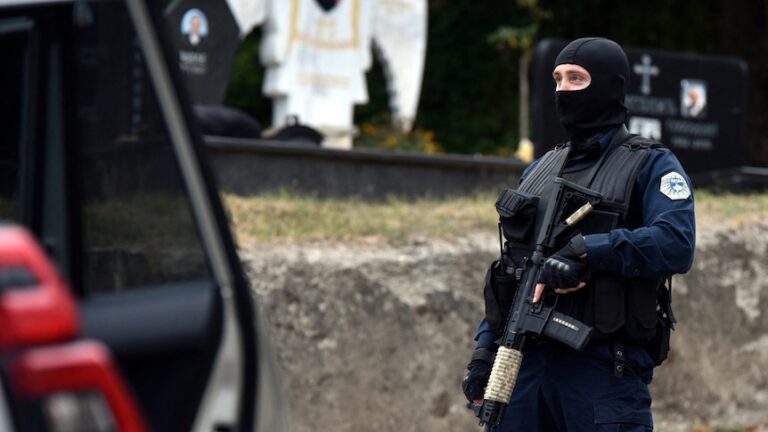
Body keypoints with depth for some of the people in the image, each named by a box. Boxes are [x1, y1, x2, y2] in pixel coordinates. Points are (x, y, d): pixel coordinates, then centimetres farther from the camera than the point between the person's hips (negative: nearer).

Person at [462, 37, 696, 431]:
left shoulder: (650, 166, 1)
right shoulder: (539, 171, 20)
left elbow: (676, 244, -16)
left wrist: (586, 251, -22)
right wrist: (485, 351, 11)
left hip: (605, 369, -6)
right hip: (525, 362, 6)